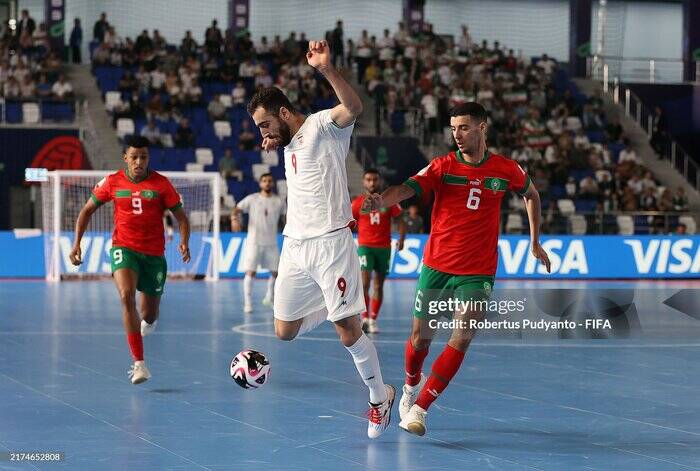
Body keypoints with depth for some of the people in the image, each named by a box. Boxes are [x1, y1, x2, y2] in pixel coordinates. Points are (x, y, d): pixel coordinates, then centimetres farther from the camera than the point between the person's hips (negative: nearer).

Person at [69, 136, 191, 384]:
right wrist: (77, 243, 1)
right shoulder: (112, 182, -1)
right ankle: (139, 363, -29)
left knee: (149, 315, 8)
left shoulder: (161, 184, -4)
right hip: (124, 248, -1)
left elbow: (181, 217, 1)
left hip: (154, 254, 1)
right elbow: (87, 210, 10)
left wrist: (184, 243, -18)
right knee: (127, 296, -29)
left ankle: (148, 320, 52)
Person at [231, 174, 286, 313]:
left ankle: (270, 298, 28)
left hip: (271, 244, 3)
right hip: (254, 242, -3)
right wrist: (235, 219, -26)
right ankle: (247, 303, -3)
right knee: (250, 272, -9)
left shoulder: (279, 201, 6)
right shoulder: (252, 199, 0)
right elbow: (237, 209, -5)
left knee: (275, 272, 6)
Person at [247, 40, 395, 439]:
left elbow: (354, 108, -32)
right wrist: (274, 142, 24)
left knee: (349, 331, -8)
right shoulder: (290, 140, 17)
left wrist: (327, 69, -46)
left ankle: (380, 396, 11)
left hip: (330, 243, -8)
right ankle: (336, 309, 32)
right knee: (286, 331, 5)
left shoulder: (323, 125, -7)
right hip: (294, 246, 8)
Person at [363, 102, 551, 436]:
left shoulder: (506, 170, 1)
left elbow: (531, 195, 22)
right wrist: (380, 201, -43)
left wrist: (535, 242, 21)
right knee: (421, 337, 7)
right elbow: (407, 189, -21)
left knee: (461, 339, -16)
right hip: (436, 267, 0)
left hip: (478, 273, 0)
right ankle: (412, 386, 40)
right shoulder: (443, 166, -4)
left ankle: (419, 409, -11)